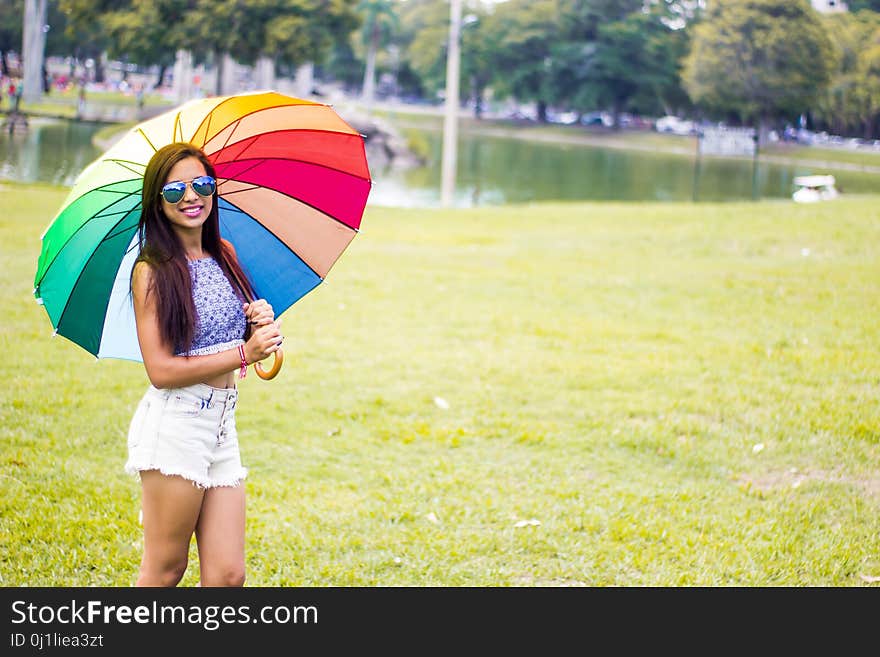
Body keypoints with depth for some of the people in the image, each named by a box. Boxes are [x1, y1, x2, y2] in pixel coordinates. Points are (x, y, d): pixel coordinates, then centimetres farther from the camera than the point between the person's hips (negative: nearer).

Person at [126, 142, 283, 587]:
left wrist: (262, 321, -3)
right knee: (165, 570, 2)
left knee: (227, 575, 3)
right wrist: (244, 353, -15)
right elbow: (160, 370, -14)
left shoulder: (224, 255, 11)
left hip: (222, 424, 6)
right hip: (174, 424, -6)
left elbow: (250, 339, 20)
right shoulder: (152, 270, -7)